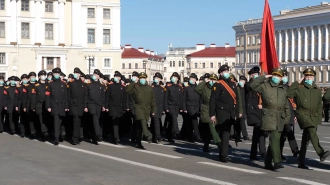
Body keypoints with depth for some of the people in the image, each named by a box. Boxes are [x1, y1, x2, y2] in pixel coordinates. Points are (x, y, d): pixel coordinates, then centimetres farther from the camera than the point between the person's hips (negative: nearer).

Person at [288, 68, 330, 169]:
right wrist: (297, 82, -7)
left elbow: (319, 106, 20)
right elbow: (288, 94, -13)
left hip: (314, 116, 5)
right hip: (302, 114, -5)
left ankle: (301, 162, 13)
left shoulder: (317, 91, 15)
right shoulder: (299, 88, 1)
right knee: (312, 131, -29)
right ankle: (321, 153, -42)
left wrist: (319, 118, 11)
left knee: (306, 139, 7)